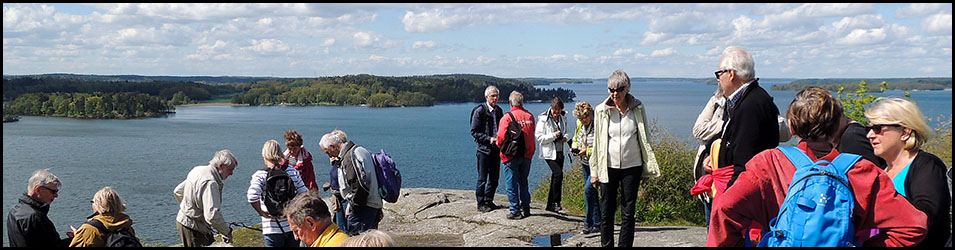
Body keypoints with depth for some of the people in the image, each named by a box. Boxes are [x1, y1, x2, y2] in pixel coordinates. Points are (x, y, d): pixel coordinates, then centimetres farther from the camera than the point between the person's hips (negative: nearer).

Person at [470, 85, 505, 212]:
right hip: (484, 149, -6)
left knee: (494, 178, 11)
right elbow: (474, 132, -10)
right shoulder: (479, 111, -9)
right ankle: (481, 203, 9)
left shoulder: (498, 110, 10)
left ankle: (489, 201, 23)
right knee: (482, 178, 0)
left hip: (496, 149, 6)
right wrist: (488, 139, -18)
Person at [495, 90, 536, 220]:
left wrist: (499, 144, 3)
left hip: (511, 156, -5)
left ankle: (515, 211, 5)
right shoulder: (530, 116, 2)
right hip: (527, 154, 5)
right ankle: (526, 208, 22)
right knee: (523, 181, 18)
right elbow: (531, 134, 9)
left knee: (512, 184, 4)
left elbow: (501, 136, -17)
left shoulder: (507, 117, -14)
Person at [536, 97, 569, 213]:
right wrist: (554, 135, -21)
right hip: (549, 152, -7)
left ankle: (550, 205, 16)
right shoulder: (543, 119, -9)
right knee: (558, 173, -21)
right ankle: (556, 202, -12)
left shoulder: (563, 119, 10)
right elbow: (539, 137, -13)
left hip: (560, 152, 7)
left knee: (555, 177, 8)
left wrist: (565, 137, 3)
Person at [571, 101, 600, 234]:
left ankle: (589, 224, -6)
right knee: (592, 193, 10)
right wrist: (574, 147, 1)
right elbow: (576, 139, 22)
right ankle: (597, 224, 18)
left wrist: (587, 151, -24)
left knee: (588, 190, -15)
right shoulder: (580, 124, 5)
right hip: (586, 164, 8)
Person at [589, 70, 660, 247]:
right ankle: (606, 244, 17)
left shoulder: (637, 108, 1)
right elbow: (596, 141, 5)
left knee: (628, 212, 4)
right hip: (608, 166, 0)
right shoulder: (601, 110, -1)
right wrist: (594, 171, 4)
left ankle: (625, 245, 13)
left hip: (632, 166, 0)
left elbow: (645, 139, 8)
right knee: (606, 211, 4)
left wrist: (647, 169, 6)